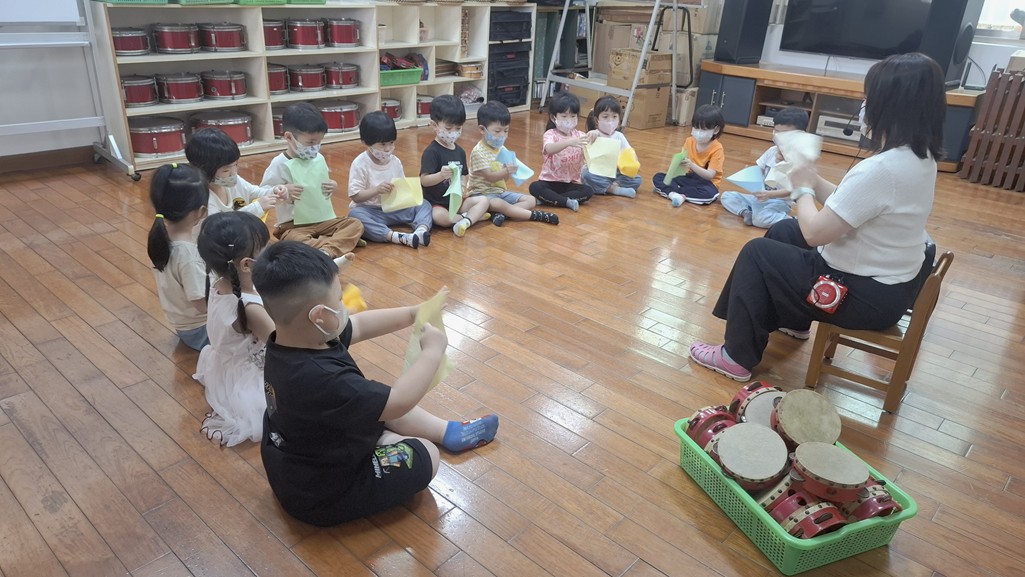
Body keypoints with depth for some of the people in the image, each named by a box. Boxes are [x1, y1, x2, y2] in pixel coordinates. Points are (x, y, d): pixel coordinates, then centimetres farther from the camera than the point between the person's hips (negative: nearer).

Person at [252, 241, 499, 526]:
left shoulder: (288, 341, -13)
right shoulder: (321, 380, -41)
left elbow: (359, 326, 2)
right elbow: (400, 400, -33)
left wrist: (413, 314, -1)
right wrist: (433, 350, -20)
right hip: (323, 494, -8)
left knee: (381, 405, 17)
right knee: (425, 455, 2)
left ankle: (448, 431, 29)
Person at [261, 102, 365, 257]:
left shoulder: (319, 159, 7)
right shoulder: (280, 164, -9)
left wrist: (333, 187, -1)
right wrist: (284, 191, -24)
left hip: (325, 219, 6)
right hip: (295, 225, -5)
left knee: (356, 224, -14)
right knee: (293, 239, -36)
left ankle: (327, 251, -35)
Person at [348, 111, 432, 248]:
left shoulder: (395, 161, 5)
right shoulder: (359, 164, -9)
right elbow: (355, 196, -13)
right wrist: (377, 190, -27)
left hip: (395, 208, 5)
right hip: (370, 211, -5)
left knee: (424, 204, -8)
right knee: (355, 215, -36)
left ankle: (421, 230, -40)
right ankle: (396, 237, -51)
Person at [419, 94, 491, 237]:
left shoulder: (460, 151, 10)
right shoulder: (431, 152, -13)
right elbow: (424, 180, -20)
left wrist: (462, 187, -7)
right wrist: (441, 175, -39)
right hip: (436, 202, -7)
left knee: (483, 200, -7)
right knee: (438, 216, -36)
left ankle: (465, 221, -29)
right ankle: (473, 216, -16)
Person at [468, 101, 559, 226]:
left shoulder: (502, 149, 9)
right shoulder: (478, 152, -14)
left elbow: (504, 177, 9)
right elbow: (490, 177, -20)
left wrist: (510, 170, -13)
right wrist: (506, 172, -37)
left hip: (500, 191, 8)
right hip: (482, 194, -8)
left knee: (531, 201, -5)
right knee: (498, 204, -39)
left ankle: (502, 214, -27)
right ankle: (535, 215, -30)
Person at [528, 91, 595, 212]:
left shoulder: (579, 135, 5)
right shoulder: (550, 134, -8)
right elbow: (549, 149, -32)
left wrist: (593, 138, -30)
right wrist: (569, 142, -49)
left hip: (571, 183, 3)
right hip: (550, 181, -3)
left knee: (588, 192, -23)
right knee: (535, 187, -31)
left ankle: (548, 199, -23)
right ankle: (567, 201, -30)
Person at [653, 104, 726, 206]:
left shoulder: (717, 149, -14)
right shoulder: (689, 141, 1)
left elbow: (710, 175, -21)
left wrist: (692, 165, -35)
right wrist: (679, 162, -26)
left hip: (705, 183, -5)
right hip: (688, 178, 5)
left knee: (709, 193, -40)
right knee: (658, 177, -11)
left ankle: (667, 190, -31)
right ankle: (675, 195, -38)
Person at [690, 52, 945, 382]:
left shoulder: (880, 170, -31)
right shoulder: (920, 157, 1)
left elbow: (815, 232, -25)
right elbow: (847, 205, 8)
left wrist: (803, 190, -8)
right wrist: (813, 180, -1)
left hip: (868, 296, -9)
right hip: (892, 282, 9)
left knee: (757, 254, 0)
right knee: (783, 231, 21)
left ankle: (738, 358, 12)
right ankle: (792, 320, 40)